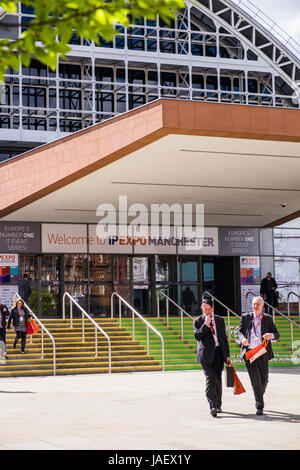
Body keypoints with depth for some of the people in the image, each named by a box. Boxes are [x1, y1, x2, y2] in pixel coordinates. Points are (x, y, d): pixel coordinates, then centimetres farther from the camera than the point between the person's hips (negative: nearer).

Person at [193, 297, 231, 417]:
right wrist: (206, 324, -15)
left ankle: (218, 405, 22)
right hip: (206, 353, -3)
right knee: (210, 379, -14)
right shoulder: (198, 321, 5)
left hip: (218, 353, 4)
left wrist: (227, 355, 10)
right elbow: (197, 336, -7)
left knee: (218, 380, 9)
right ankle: (213, 406, -22)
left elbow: (224, 338, 15)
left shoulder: (220, 320, 14)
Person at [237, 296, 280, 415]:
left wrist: (271, 335, -18)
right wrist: (242, 338, -10)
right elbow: (239, 331, 13)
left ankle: (260, 397, 41)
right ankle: (259, 406, -7)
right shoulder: (245, 317, 8)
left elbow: (277, 335, 6)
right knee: (255, 380, -9)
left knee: (264, 379, 12)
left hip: (263, 353, 2)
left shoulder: (268, 318, 7)